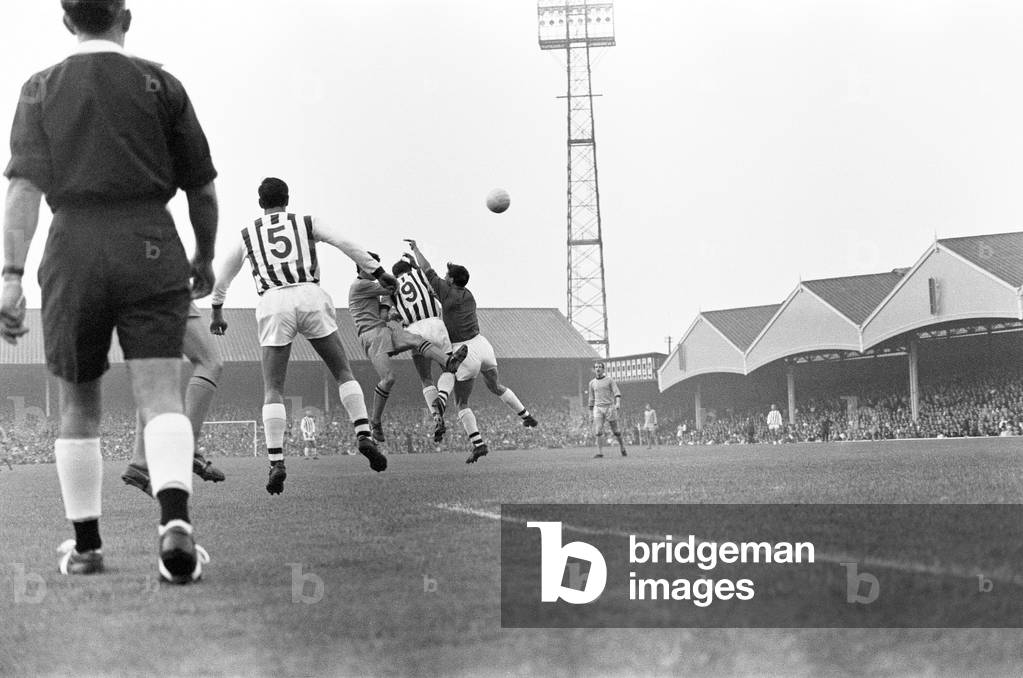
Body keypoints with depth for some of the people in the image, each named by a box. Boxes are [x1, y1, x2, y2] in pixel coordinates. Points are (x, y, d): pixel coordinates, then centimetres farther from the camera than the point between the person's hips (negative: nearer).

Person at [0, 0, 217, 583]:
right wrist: (205, 258, 25)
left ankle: (85, 545, 20)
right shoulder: (160, 85, 7)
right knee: (161, 397, -8)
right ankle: (175, 519, -31)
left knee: (79, 405, 15)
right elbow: (203, 189, 9)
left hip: (75, 248, 1)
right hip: (151, 246, -1)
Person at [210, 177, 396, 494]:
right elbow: (347, 246, 8)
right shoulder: (307, 223, 16)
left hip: (272, 303, 0)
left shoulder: (246, 235, 20)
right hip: (310, 297, 0)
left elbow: (222, 279, 29)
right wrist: (378, 272, 14)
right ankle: (363, 435, -5)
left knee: (273, 389, 2)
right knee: (343, 372, 12)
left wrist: (217, 313, 42)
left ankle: (276, 461, -12)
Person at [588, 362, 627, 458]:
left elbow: (617, 393, -9)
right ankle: (600, 453, -15)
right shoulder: (592, 383, 12)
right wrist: (591, 413, 18)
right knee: (598, 431, -13)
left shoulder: (610, 380, 2)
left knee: (615, 430, 6)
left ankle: (621, 445, 33)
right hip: (598, 408, 2)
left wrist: (618, 403, -28)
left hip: (609, 407, -2)